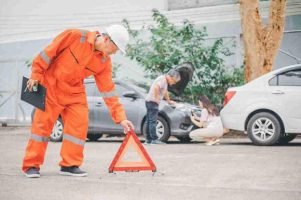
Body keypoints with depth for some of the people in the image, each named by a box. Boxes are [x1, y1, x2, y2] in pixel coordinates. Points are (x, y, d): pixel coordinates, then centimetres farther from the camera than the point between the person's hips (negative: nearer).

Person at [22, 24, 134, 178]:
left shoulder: (104, 62, -8)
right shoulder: (75, 36, -22)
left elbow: (108, 90, -5)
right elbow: (49, 52, -14)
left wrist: (120, 118, -10)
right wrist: (36, 75, -11)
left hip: (74, 92, 5)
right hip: (51, 85, -4)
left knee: (79, 125, -5)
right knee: (42, 123, -3)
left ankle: (70, 165, 7)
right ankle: (31, 165, 5)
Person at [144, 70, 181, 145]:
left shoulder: (165, 81, 18)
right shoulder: (163, 80, -14)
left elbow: (165, 92, 34)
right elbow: (156, 87, -31)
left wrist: (169, 101, 42)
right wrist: (156, 98, -22)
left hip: (150, 102, 10)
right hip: (152, 102, -10)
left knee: (149, 121, 9)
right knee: (153, 121, -11)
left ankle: (148, 139, 12)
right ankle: (154, 139, -12)